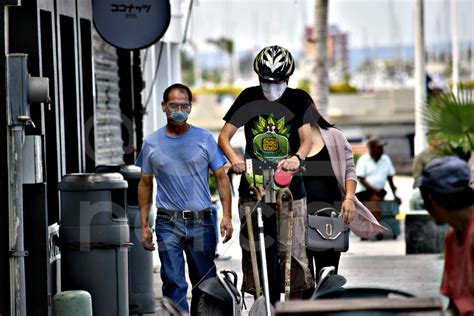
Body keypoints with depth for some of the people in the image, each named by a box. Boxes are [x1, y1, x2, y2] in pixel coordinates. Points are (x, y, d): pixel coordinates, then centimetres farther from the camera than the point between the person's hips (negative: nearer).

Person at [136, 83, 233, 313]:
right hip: (168, 224, 0)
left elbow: (221, 177, 4)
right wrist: (144, 226, 7)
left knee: (205, 282, 6)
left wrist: (227, 216, -7)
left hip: (201, 223, 0)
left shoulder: (204, 139, 3)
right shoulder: (151, 143, 6)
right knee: (173, 284, -5)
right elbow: (145, 184, 12)